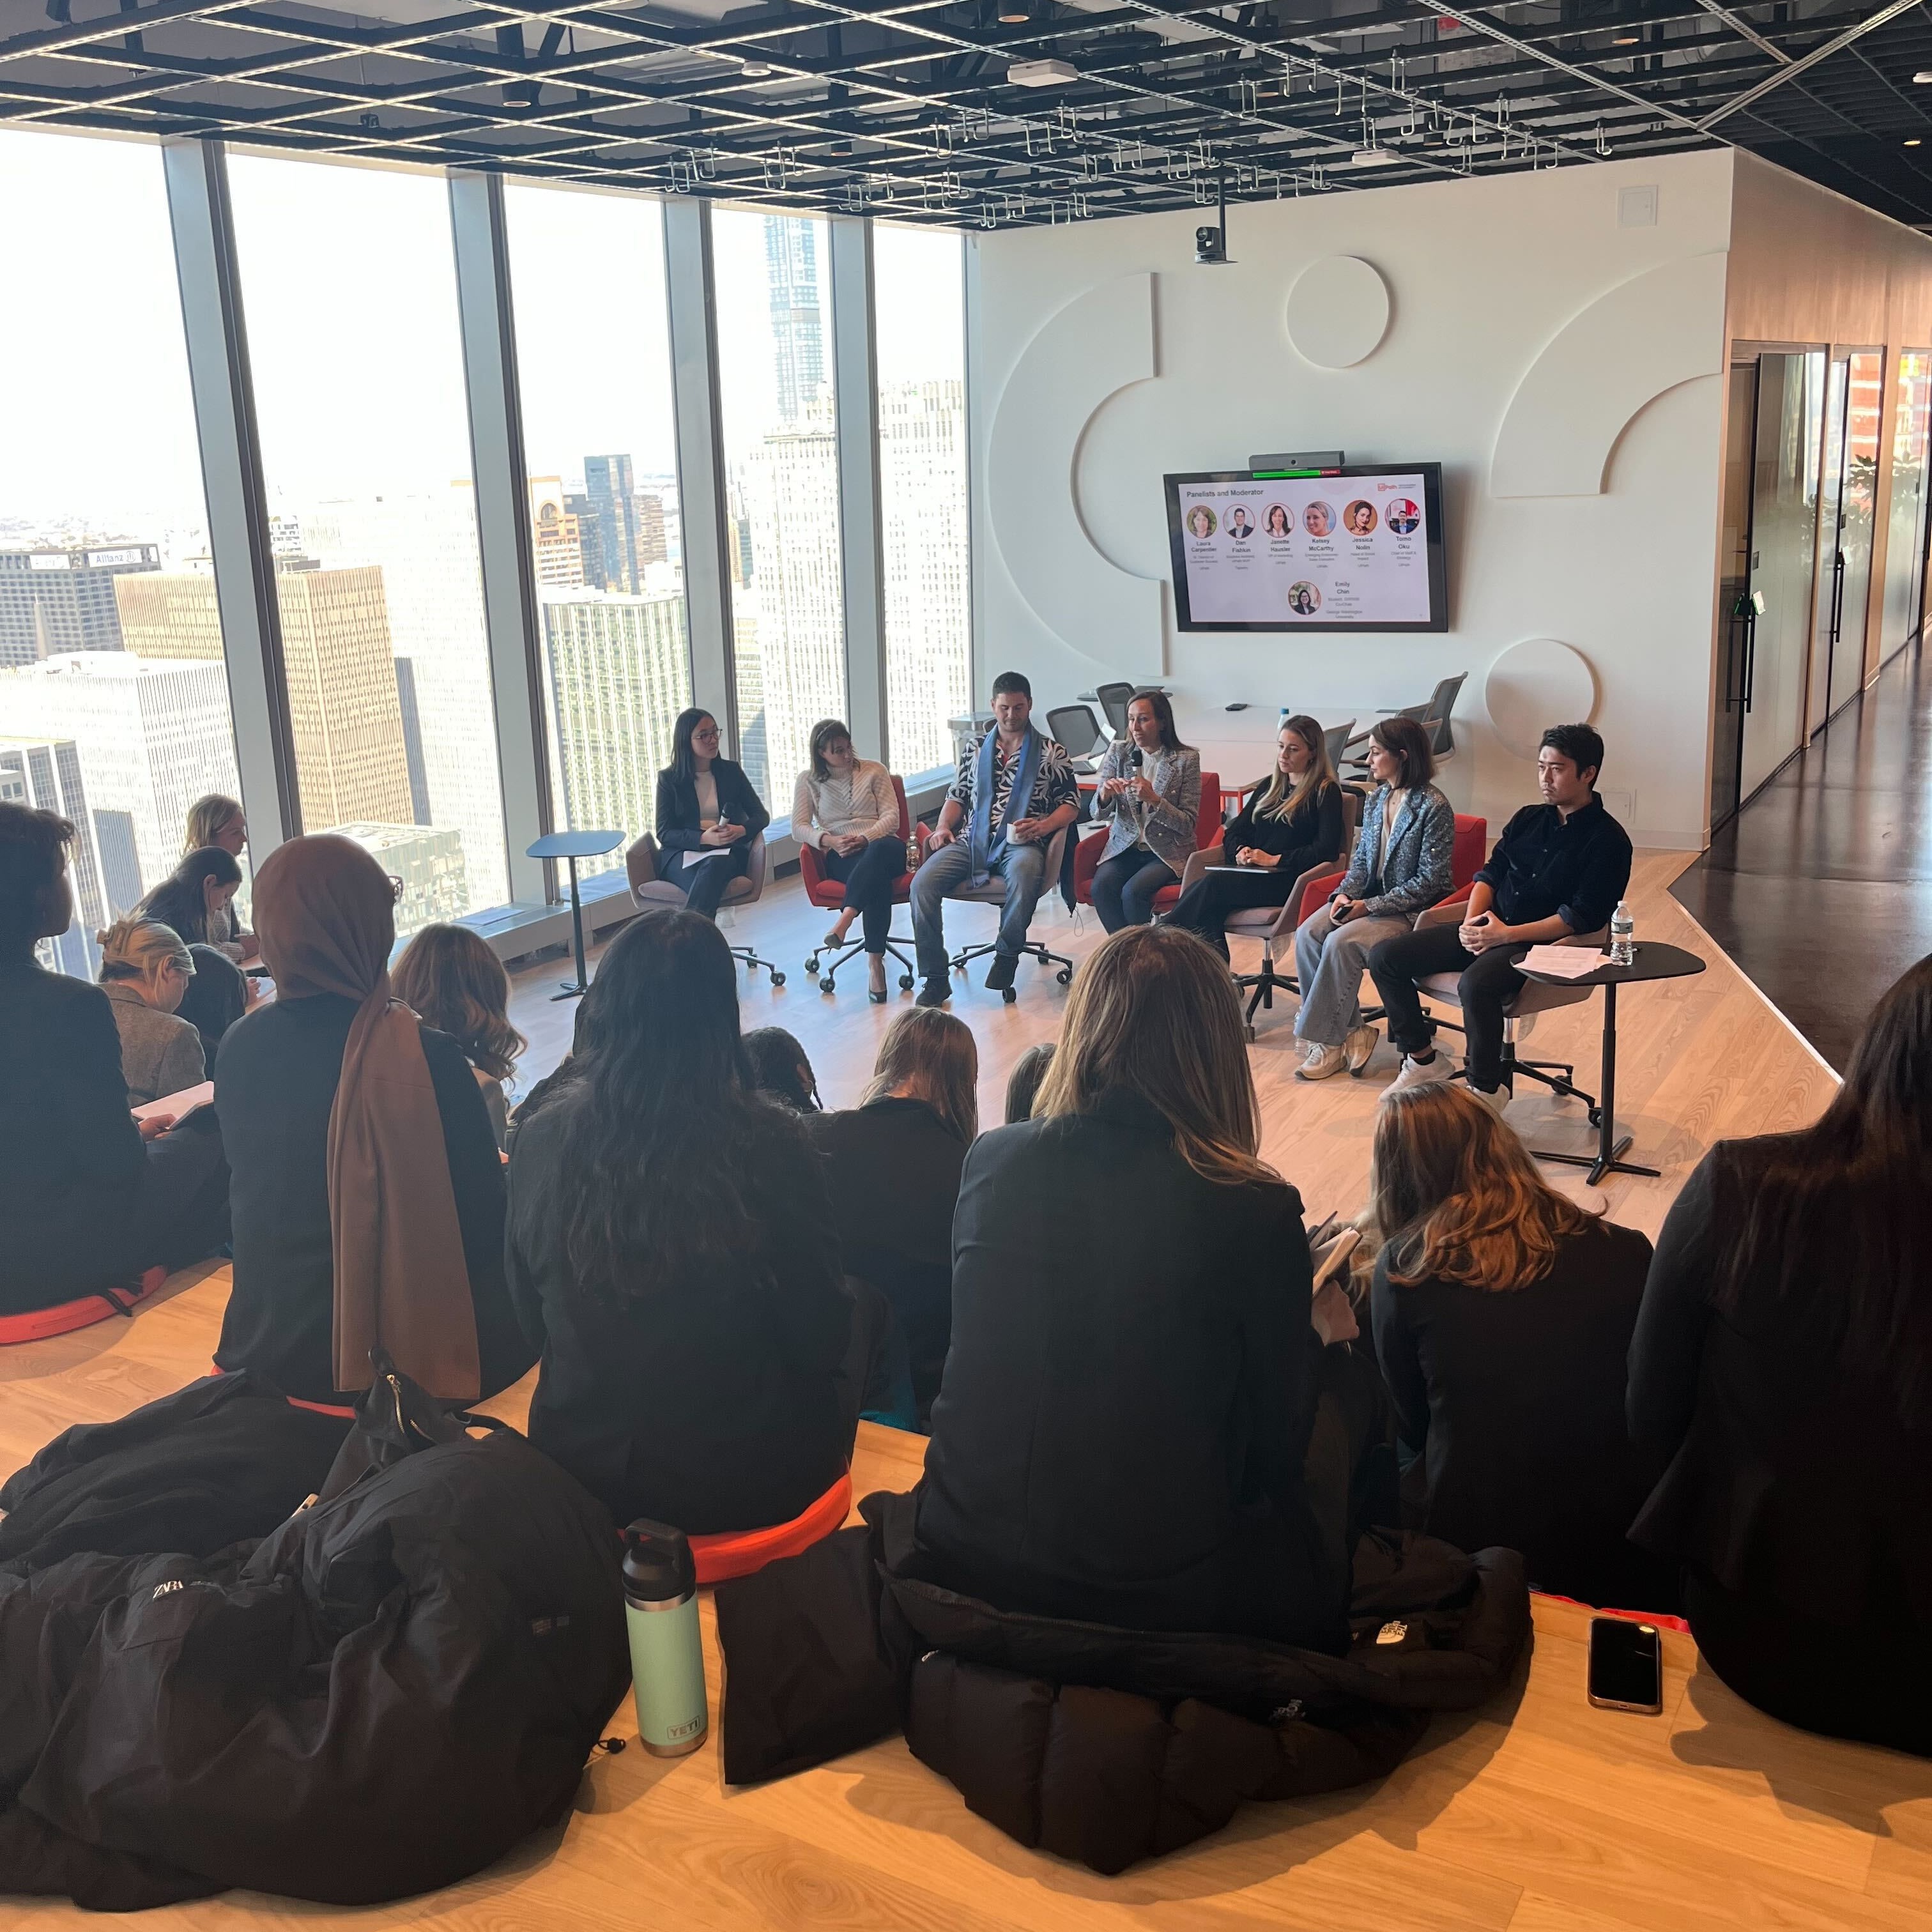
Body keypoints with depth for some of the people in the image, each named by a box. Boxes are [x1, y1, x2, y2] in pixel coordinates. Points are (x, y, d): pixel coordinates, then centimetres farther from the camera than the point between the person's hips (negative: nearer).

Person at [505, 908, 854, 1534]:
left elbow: (533, 1321, 1)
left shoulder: (540, 1141, -14)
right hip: (743, 1485, -3)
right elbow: (821, 1342, -11)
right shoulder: (771, 1147, -23)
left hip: (580, 1466, 4)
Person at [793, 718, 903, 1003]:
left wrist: (865, 838, -14)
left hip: (881, 844, 1)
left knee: (880, 851, -43)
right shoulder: (808, 781, 15)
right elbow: (799, 827, 6)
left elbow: (891, 816, 6)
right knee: (877, 878, -40)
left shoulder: (874, 770, 15)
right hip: (840, 856, -1)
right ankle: (874, 963, -46)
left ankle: (844, 920, -54)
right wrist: (830, 840, -14)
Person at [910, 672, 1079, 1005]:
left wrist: (1043, 826, -13)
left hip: (1020, 843, -3)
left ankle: (1007, 952, -16)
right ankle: (936, 977, -17)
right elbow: (957, 795, 24)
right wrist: (943, 827, 3)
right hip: (973, 840, 3)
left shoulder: (1051, 752, 10)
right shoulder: (975, 749, 20)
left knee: (1024, 874, -42)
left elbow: (1071, 803, 6)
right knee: (922, 883, -24)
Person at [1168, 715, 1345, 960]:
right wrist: (1240, 851, -2)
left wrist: (1275, 859, -14)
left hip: (1287, 882, -6)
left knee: (1213, 885, -31)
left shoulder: (1326, 792, 2)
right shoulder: (1271, 786, 22)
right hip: (1250, 874, 6)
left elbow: (1328, 849, -11)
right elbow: (1234, 832, 22)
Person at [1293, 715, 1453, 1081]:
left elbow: (1428, 881, -16)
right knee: (1307, 935, -18)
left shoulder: (1434, 807, -14)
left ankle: (1329, 1040, -16)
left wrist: (1370, 906, -20)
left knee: (1341, 943, -30)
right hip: (1369, 899, 8)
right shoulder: (1376, 799, 9)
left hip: (1413, 910, -7)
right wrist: (1345, 894, -7)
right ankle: (1347, 1030, -13)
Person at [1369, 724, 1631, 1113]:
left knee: (1476, 984, -39)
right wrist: (1472, 922, -5)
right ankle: (1423, 1059, 8)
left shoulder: (1607, 840, -6)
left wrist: (1508, 934, -20)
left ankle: (1486, 1089, -17)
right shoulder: (1528, 819, 16)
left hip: (1540, 943, -7)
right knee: (1385, 957, -6)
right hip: (1488, 927, 8)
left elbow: (1582, 917, -14)